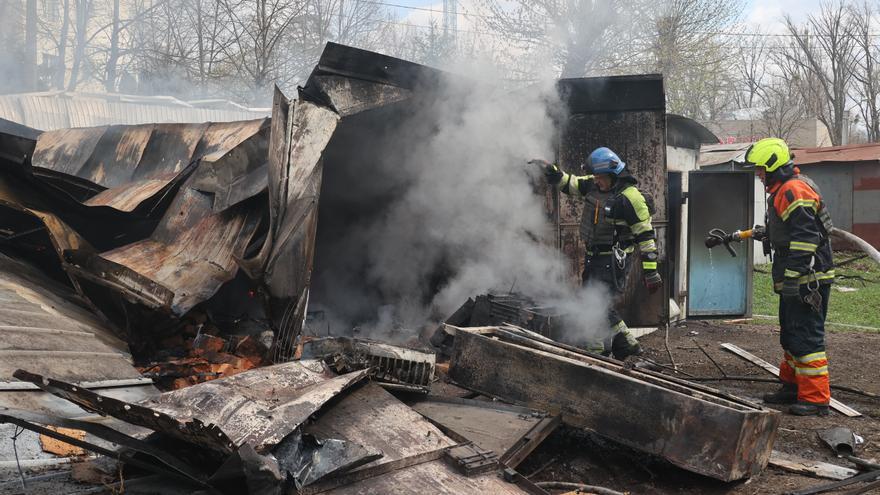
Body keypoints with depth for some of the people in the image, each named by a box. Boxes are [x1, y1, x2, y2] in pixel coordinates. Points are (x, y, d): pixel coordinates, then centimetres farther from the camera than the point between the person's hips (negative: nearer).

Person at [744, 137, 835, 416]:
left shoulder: (794, 191, -17)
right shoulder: (783, 191, 17)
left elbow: (805, 238, -24)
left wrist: (794, 278, -25)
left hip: (808, 280, -11)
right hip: (794, 282, 11)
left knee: (807, 338, -8)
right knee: (791, 336, 18)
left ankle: (816, 398, -3)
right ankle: (793, 386, 29)